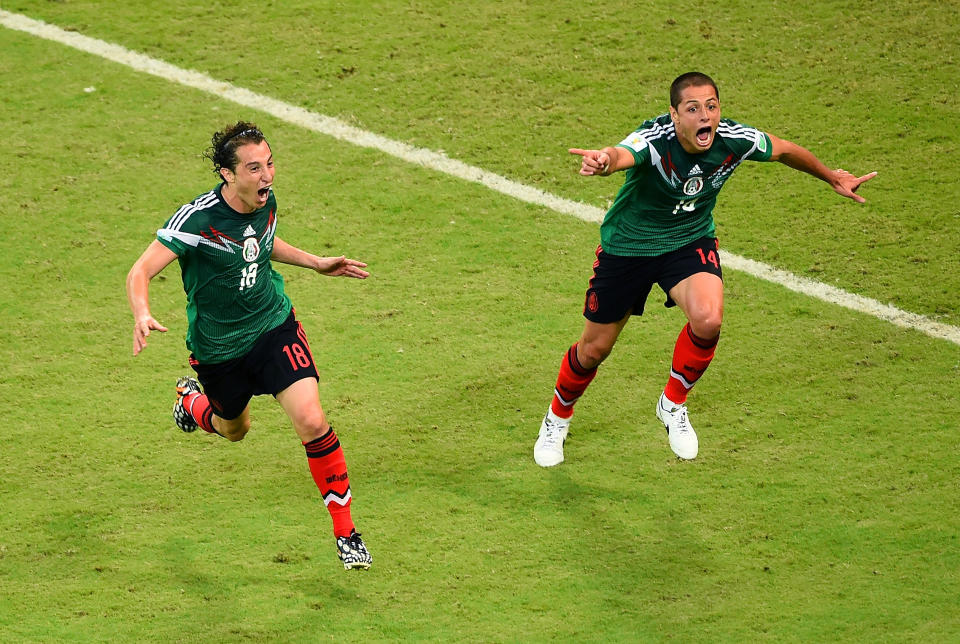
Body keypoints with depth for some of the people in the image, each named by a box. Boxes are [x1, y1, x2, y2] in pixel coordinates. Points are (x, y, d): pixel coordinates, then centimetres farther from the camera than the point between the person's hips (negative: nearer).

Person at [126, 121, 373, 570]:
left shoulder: (266, 201, -8)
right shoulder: (197, 218, -26)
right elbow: (141, 271, -29)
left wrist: (315, 263, 15)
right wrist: (142, 316, -49)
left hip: (275, 326, 2)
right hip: (218, 346, -2)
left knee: (312, 421, -17)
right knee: (234, 430, 21)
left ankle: (345, 533, -5)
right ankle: (191, 399, 59)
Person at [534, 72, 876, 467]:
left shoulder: (735, 140, -21)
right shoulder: (654, 141, -34)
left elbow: (784, 150, 1)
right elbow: (621, 155, -58)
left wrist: (833, 178, 16)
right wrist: (603, 161, -83)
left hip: (691, 242, 2)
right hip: (627, 245, -2)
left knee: (708, 321, -27)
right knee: (594, 349, 9)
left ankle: (673, 405, 2)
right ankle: (557, 419, 41)